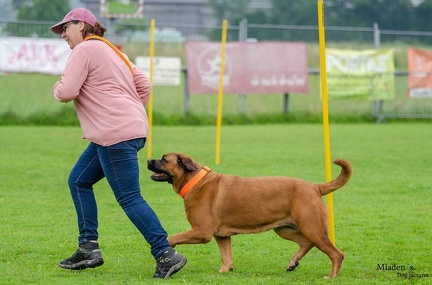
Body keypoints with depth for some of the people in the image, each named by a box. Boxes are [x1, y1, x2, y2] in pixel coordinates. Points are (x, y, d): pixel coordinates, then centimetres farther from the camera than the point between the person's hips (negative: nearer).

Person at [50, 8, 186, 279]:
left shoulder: (84, 50, -7)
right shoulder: (112, 51, 23)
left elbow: (66, 92, -15)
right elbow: (144, 85, 22)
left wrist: (57, 88, 7)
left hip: (116, 135, -11)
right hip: (132, 130, 11)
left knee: (130, 198, -10)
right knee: (79, 181, 17)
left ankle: (166, 254, -13)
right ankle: (88, 247, 14)